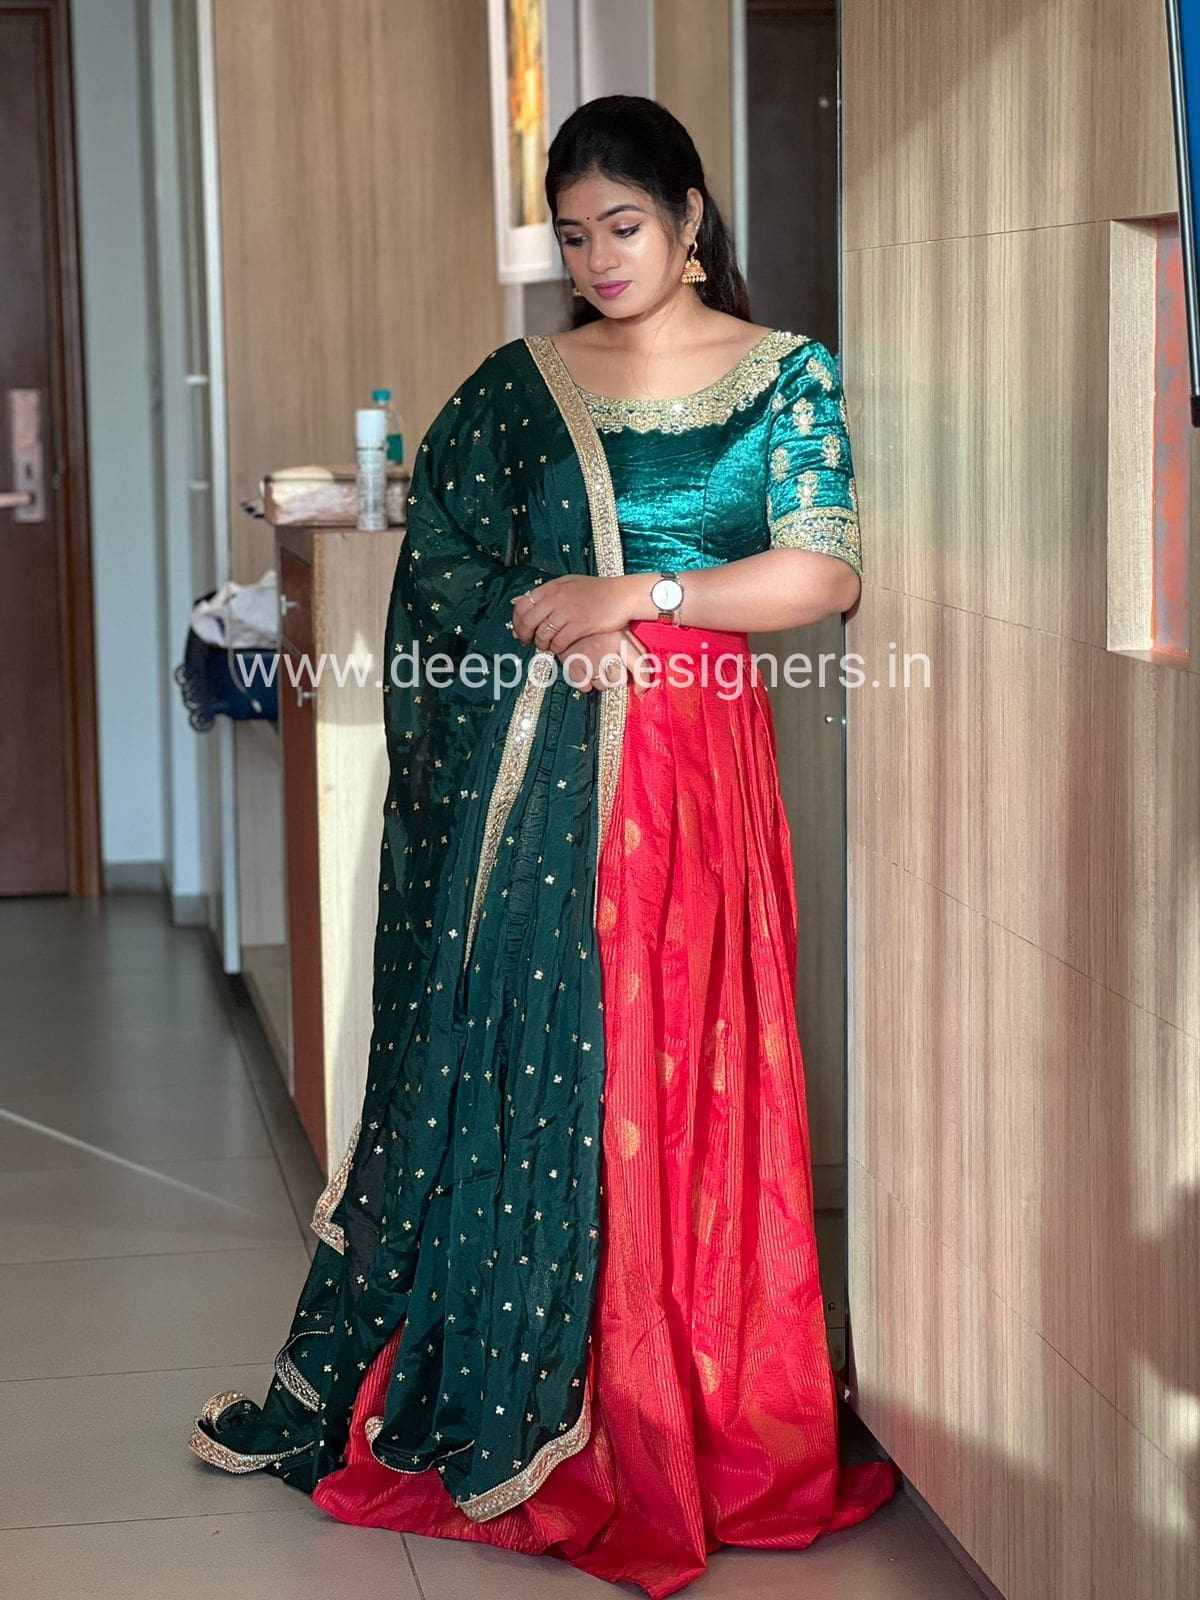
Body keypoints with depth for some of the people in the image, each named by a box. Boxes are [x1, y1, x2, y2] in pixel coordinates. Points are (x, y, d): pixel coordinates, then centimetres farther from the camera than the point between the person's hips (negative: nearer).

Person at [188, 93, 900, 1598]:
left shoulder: (789, 378, 4)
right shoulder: (520, 386, 11)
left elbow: (825, 573, -6)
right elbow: (436, 563, 6)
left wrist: (629, 595, -10)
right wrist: (547, 620, -11)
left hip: (691, 772, -2)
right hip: (521, 774, 2)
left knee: (676, 1090, 0)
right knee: (491, 1065, 3)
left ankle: (692, 1425, 12)